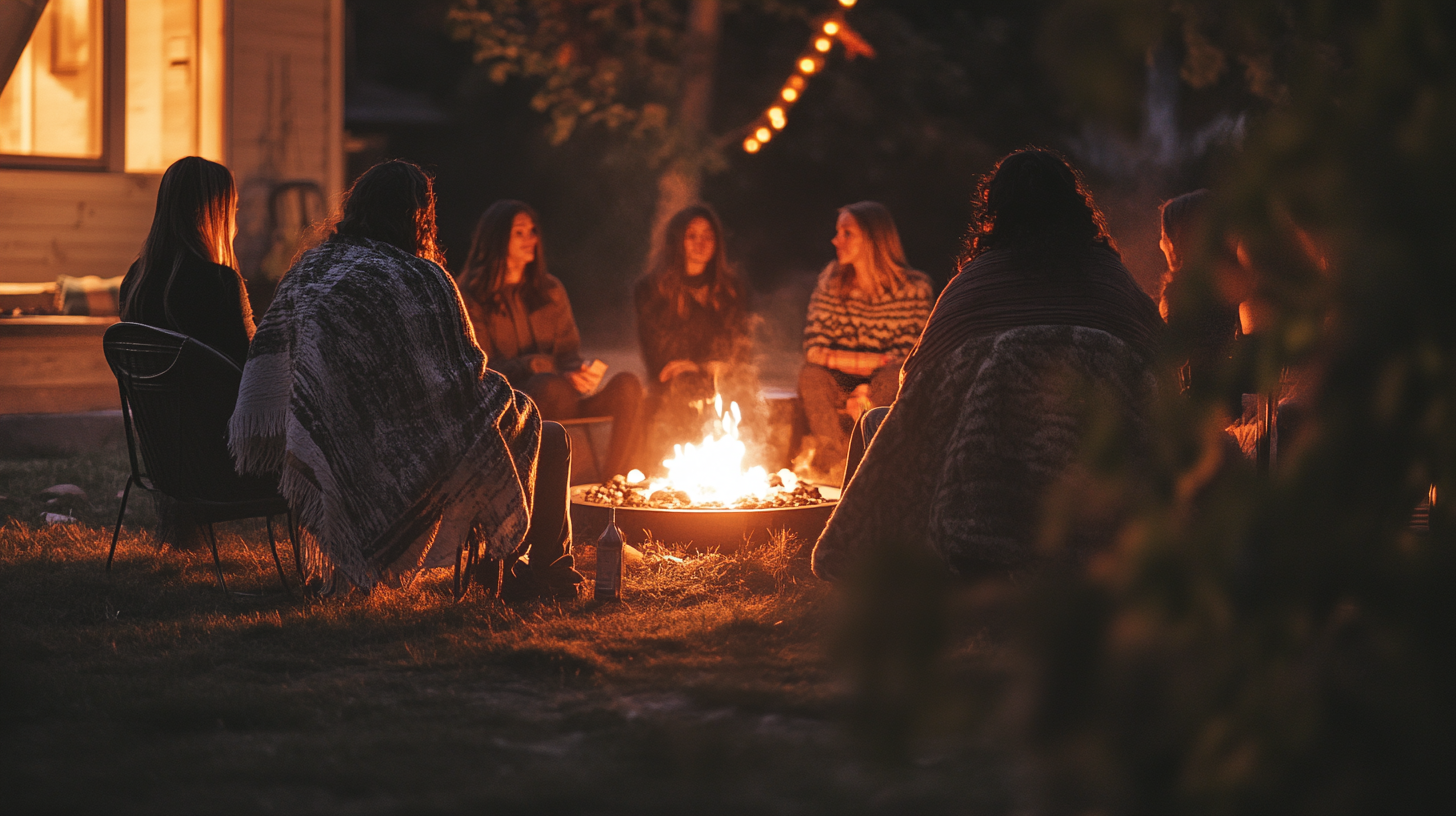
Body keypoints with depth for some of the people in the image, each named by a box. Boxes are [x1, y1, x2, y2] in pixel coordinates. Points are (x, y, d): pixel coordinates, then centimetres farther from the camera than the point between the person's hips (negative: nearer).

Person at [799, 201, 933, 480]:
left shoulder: (914, 288, -9)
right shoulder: (830, 283, 0)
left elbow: (908, 357, -14)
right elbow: (813, 349, -8)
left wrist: (867, 391, -26)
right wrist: (875, 361, -20)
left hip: (888, 392, -2)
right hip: (841, 387, 2)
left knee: (893, 374, -35)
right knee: (810, 373, -28)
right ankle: (833, 461, -27)